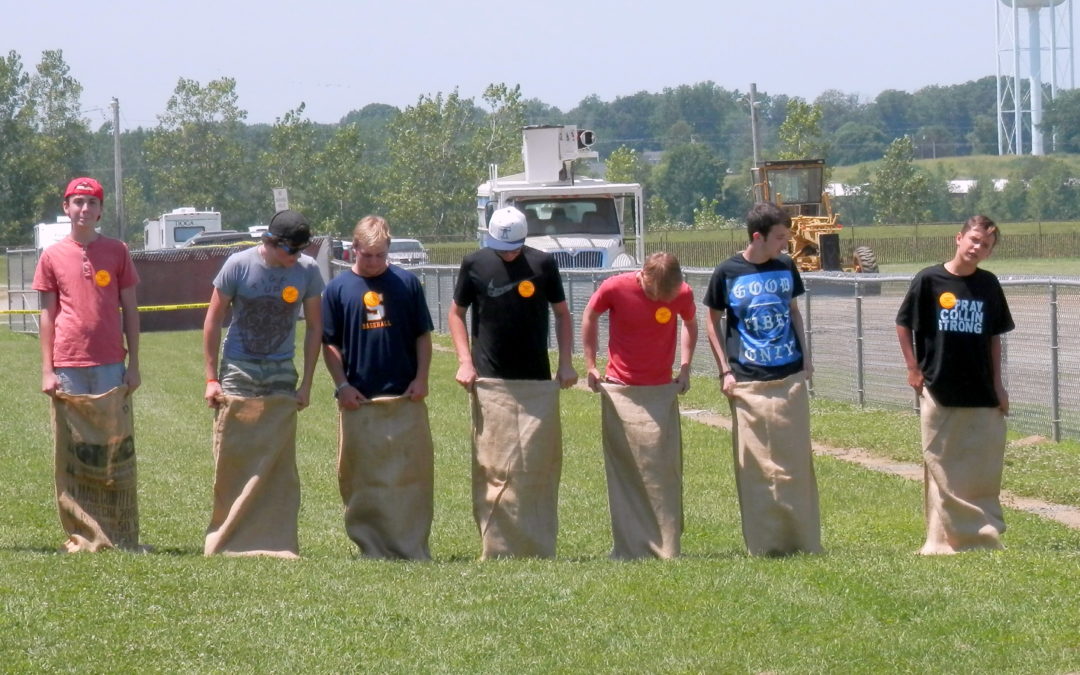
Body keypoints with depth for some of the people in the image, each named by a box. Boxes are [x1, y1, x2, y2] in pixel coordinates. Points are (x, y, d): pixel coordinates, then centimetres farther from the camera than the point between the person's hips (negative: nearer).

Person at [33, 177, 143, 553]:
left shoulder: (117, 252, 7)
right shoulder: (53, 256, 7)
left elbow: (130, 311, 8)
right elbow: (47, 315, 7)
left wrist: (133, 364, 2)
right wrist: (46, 370, 1)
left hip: (111, 366, 0)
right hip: (68, 367, 0)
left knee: (116, 447, -1)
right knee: (74, 451, 1)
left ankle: (121, 536, 3)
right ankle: (81, 534, 6)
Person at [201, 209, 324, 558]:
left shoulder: (307, 271, -3)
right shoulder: (239, 265, -9)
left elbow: (314, 327, 6)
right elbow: (213, 320, -1)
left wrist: (306, 383, 2)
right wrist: (211, 378, -3)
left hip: (280, 374, 2)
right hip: (238, 372, -2)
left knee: (280, 463, -3)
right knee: (231, 461, -2)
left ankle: (276, 542, 1)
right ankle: (225, 540, 4)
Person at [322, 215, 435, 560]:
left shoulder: (406, 283, 5)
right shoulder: (338, 288, 4)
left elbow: (422, 335, 9)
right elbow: (329, 343, 7)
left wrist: (421, 378, -1)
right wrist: (342, 385, -4)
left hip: (405, 398, 0)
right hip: (359, 401, 0)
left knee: (413, 474, -1)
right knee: (363, 479, 2)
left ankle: (414, 547, 5)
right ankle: (372, 547, 9)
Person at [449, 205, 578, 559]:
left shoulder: (543, 264, 3)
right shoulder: (475, 264, 2)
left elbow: (562, 314, 14)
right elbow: (456, 313, 13)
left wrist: (565, 363, 4)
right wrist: (465, 361, 1)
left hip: (539, 384, 1)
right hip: (491, 384, -1)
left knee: (540, 466, 0)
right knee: (494, 469, -5)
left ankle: (540, 549, 5)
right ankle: (496, 550, -1)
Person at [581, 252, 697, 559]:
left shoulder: (682, 294, -8)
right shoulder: (615, 288, -13)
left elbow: (690, 324, 13)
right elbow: (590, 318, 6)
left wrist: (685, 367, 4)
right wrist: (590, 366, 4)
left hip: (662, 392, 1)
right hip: (619, 392, -1)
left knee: (663, 471, -2)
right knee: (623, 472, 2)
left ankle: (667, 549, 4)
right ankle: (629, 548, 7)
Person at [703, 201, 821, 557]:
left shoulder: (786, 268, 6)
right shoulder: (727, 273, -4)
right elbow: (713, 323, 5)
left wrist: (805, 356, 9)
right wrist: (725, 371, -2)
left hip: (790, 378, 3)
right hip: (748, 383, -3)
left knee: (796, 460, 3)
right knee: (754, 464, -2)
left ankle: (802, 538, 9)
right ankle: (763, 543, 4)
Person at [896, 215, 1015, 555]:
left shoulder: (988, 285, 5)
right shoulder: (929, 280, -5)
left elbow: (994, 336, 12)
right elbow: (903, 324, 3)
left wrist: (997, 384, 8)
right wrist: (914, 368, -2)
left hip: (981, 393, 3)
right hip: (939, 392, -3)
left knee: (983, 469, 4)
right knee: (942, 468, 2)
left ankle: (983, 533, 14)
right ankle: (944, 537, 8)